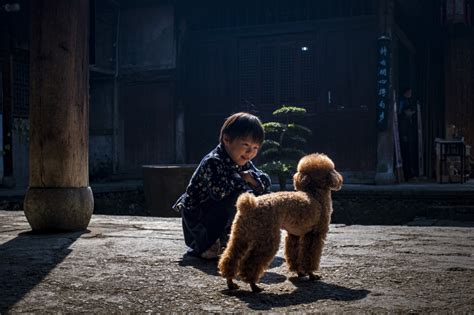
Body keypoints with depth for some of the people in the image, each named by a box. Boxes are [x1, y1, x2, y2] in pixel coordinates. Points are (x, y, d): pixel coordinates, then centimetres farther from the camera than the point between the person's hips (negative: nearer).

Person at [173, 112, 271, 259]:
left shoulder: (244, 163, 3)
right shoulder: (213, 162, -24)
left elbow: (266, 183, 2)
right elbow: (219, 190, -39)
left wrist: (250, 178, -18)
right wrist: (239, 178, -21)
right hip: (195, 218, -8)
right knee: (239, 195, -30)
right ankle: (205, 244, -20)